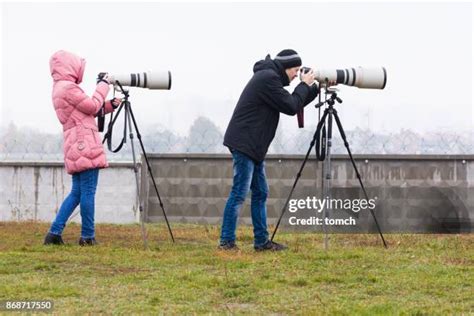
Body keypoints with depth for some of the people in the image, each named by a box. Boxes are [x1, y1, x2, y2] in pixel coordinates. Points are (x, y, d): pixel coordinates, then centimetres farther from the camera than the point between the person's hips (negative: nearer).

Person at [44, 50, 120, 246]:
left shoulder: (59, 89, 22)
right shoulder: (68, 87, -11)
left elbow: (88, 111, 25)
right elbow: (92, 106, -9)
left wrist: (110, 105, 16)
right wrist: (103, 84, 2)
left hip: (76, 149, 10)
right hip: (85, 146, -10)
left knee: (77, 192, 11)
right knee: (88, 192, -6)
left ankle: (55, 233, 5)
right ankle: (87, 236, -3)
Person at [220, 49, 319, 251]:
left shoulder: (269, 76, 18)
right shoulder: (268, 78, -14)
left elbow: (294, 104, 24)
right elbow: (291, 107, -14)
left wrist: (317, 87, 17)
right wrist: (305, 85, -1)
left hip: (253, 146, 11)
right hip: (244, 143, -11)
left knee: (260, 193, 12)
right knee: (239, 194, -10)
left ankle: (261, 241, 15)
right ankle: (226, 241, -10)